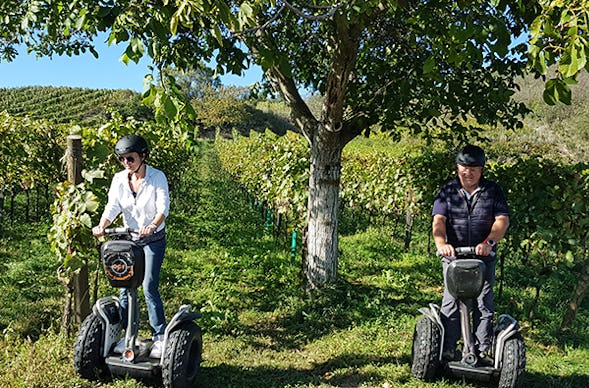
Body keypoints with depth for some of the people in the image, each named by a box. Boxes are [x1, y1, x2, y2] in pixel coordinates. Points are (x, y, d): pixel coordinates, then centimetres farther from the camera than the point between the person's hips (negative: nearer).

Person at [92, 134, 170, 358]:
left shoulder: (157, 177, -13)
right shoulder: (119, 179, -2)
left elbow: (163, 207, -23)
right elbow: (112, 207, -13)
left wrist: (152, 226, -42)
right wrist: (102, 226, -32)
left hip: (153, 239, -4)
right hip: (128, 238, 4)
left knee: (149, 287, -12)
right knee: (124, 287, 2)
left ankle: (160, 337, -1)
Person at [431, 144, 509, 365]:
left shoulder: (493, 191, 6)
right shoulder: (447, 191, 5)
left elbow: (502, 220, -6)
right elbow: (438, 220, -7)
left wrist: (489, 242, -24)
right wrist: (441, 243, -27)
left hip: (484, 258, 1)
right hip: (453, 256, 0)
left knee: (484, 304, 3)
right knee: (451, 303, -3)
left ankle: (482, 351, 12)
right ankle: (448, 349, 6)